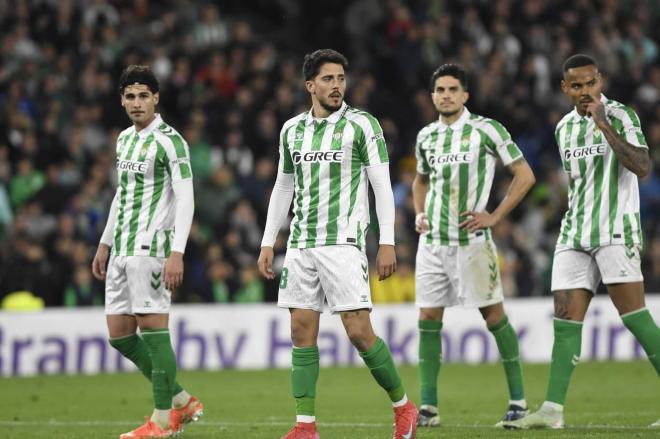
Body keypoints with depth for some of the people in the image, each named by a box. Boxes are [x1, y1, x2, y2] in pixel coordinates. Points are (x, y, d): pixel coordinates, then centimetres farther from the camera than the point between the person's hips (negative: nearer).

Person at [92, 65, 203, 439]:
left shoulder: (169, 141, -8)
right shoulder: (125, 139, 17)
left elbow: (185, 200, -13)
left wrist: (177, 253, -21)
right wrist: (105, 244, 25)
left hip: (150, 246, -9)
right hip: (123, 250, 9)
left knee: (153, 329, -8)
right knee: (119, 333, 7)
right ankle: (182, 402, 16)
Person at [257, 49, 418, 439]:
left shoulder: (362, 125, -2)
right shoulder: (293, 129, 12)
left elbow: (382, 186, -3)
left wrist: (387, 243, -10)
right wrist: (268, 243, 17)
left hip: (344, 242, -5)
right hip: (301, 245, 5)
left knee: (359, 331, -10)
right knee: (302, 332, 0)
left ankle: (403, 407, 8)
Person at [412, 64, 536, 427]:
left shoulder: (486, 130, -5)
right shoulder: (426, 136, 11)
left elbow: (524, 175, -3)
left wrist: (494, 217, -8)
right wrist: (419, 214, 11)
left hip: (471, 239, -5)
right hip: (432, 241, 5)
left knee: (493, 315, -2)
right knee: (428, 319, 0)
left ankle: (518, 400, 7)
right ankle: (428, 407, 3)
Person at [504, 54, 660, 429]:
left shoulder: (621, 116, -6)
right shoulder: (565, 128, 14)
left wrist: (604, 125, -23)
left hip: (616, 230, -6)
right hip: (574, 235, 6)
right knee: (566, 318, -2)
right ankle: (553, 409, -5)